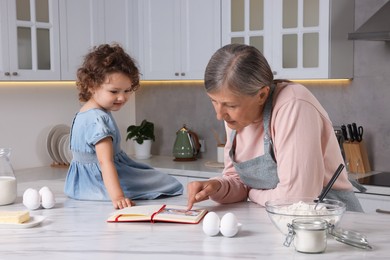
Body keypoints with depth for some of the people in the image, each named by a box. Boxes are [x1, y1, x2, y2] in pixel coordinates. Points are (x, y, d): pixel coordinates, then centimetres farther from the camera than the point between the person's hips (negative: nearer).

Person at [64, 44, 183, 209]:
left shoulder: (84, 113, 8)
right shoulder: (98, 119, -27)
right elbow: (105, 162, -36)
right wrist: (117, 197, -43)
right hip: (101, 182, -11)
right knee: (171, 185, -2)